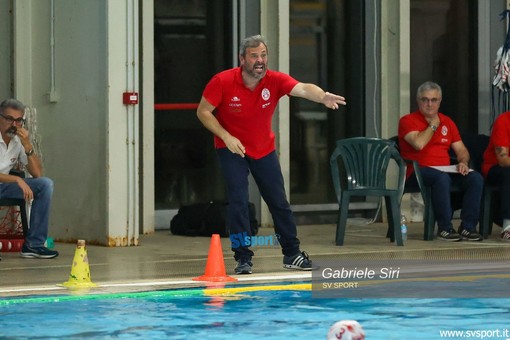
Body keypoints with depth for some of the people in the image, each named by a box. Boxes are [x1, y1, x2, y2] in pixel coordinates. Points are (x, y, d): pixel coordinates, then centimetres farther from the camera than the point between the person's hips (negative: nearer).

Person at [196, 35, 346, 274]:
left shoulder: (275, 80, -19)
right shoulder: (222, 82, -21)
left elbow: (303, 89, -37)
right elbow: (203, 112, -12)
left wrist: (323, 96, -59)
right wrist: (226, 137, -23)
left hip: (264, 149, 3)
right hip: (232, 149, -3)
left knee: (279, 202, 7)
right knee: (238, 202, -10)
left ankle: (292, 254, 19)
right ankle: (243, 258, 0)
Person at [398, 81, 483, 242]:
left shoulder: (447, 122, 18)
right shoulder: (408, 120, 0)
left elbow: (461, 150, 18)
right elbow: (419, 144, -19)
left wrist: (463, 162, -5)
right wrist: (433, 125, -4)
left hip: (445, 170, 6)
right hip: (417, 172, -6)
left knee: (476, 178, -20)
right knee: (442, 178, -39)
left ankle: (467, 227, -16)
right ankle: (445, 228, -27)